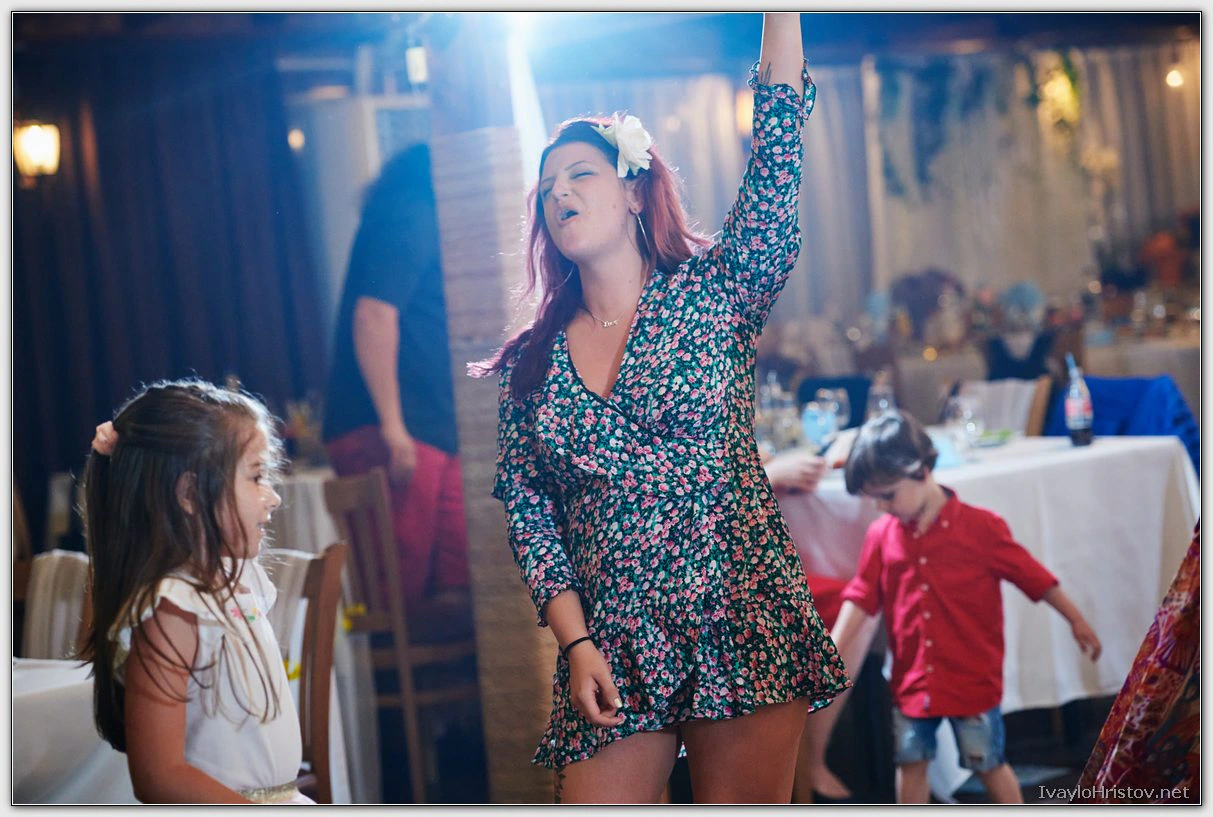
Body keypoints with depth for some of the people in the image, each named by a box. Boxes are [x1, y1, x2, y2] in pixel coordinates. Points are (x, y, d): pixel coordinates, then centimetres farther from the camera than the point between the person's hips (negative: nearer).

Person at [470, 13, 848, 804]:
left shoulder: (713, 294, 4)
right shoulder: (531, 366, 9)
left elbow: (777, 152, -7)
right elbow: (527, 512, 7)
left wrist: (781, 18, -14)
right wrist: (576, 642, -4)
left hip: (743, 626, -2)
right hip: (610, 647, 2)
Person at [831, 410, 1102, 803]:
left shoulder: (980, 526, -12)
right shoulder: (881, 535, -3)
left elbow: (1032, 575, -5)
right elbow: (861, 596, 0)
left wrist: (1077, 621, 3)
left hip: (972, 677, -3)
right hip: (911, 679, 4)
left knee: (989, 763, 7)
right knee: (911, 762, 11)